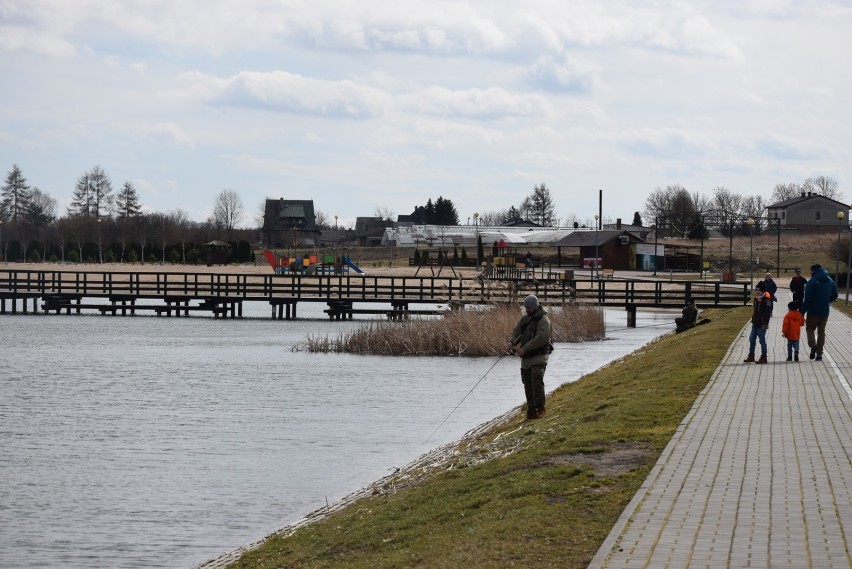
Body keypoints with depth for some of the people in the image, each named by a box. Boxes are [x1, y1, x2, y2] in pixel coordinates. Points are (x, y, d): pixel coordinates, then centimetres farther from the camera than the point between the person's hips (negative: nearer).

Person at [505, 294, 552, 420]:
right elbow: (515, 331, 12)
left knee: (537, 382, -18)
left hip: (539, 357, -7)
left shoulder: (543, 320, -10)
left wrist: (524, 349, -24)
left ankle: (540, 409, -18)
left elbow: (541, 338, -22)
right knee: (528, 384, 8)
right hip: (526, 358, 7)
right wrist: (510, 342, -11)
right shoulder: (525, 319, 14)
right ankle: (531, 409, 14)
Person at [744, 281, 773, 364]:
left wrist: (765, 324, -20)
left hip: (761, 325, -9)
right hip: (755, 323, 9)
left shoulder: (767, 299, -16)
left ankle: (763, 357, 7)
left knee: (762, 340, -2)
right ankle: (751, 356, 23)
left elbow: (767, 313, -18)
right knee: (752, 339, 13)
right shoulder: (757, 298, 11)